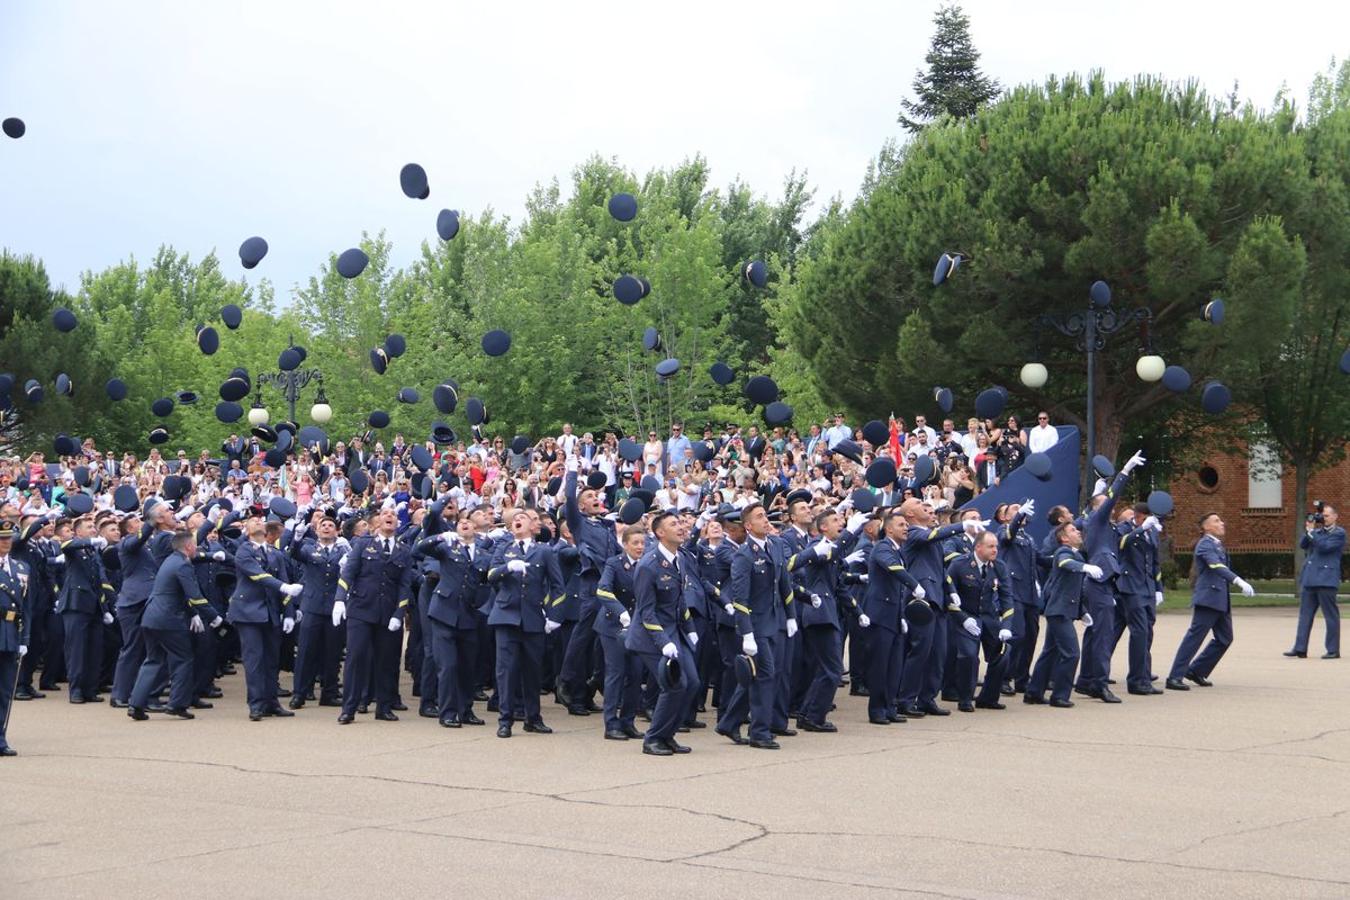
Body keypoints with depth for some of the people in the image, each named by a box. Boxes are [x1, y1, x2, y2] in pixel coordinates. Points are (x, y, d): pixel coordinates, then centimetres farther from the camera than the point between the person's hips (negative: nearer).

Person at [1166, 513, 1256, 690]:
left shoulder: (1217, 544, 19)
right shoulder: (1205, 544, -12)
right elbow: (1216, 566, -27)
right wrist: (1239, 582, -38)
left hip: (1221, 600, 10)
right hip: (1208, 597, -10)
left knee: (1225, 638, 12)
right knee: (1194, 637, -10)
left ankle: (1196, 671, 21)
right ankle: (1175, 678, -9)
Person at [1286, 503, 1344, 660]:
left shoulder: (1339, 533, -2)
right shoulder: (1318, 531, 18)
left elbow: (1324, 546, -15)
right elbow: (1303, 545, 10)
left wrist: (1311, 531, -9)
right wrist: (1309, 529, 0)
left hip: (1326, 580, -7)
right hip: (1309, 579, 7)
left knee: (1330, 615, -1)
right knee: (1305, 614, 5)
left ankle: (1333, 650, 3)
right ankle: (1300, 648, 6)